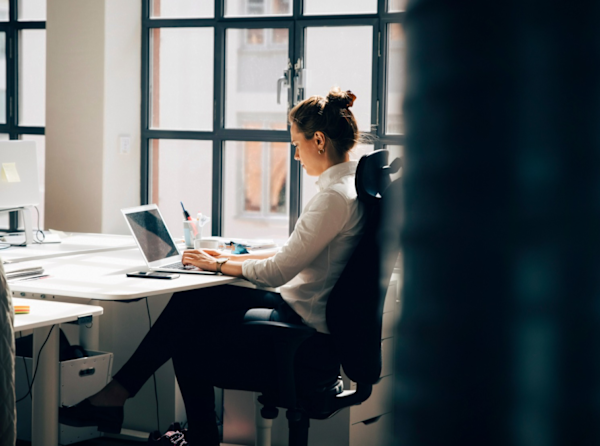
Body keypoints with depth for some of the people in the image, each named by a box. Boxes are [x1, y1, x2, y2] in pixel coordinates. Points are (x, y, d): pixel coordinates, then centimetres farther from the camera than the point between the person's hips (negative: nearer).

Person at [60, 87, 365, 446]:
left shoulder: (336, 196, -23)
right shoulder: (345, 185, 10)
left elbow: (277, 271, -20)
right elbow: (292, 255, 18)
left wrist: (220, 266, -5)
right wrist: (232, 258, 13)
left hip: (311, 337, -9)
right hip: (299, 309, 9)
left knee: (189, 340, 0)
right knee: (189, 301, 6)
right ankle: (117, 394, 9)